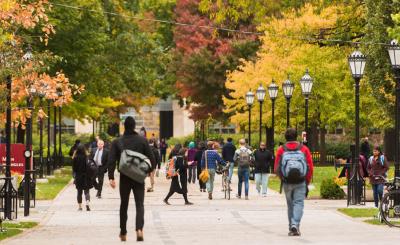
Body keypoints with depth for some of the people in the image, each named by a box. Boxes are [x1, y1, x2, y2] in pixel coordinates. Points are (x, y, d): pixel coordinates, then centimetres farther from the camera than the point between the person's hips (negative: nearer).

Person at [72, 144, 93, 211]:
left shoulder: (75, 158, -7)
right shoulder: (86, 157, -10)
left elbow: (74, 168, -3)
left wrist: (74, 176, 7)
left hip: (78, 177, 1)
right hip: (86, 176, -1)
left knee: (79, 192, 12)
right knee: (86, 191, 5)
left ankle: (79, 206, 13)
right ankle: (87, 203, -17)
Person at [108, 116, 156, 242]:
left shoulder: (117, 142, -1)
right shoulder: (142, 140, -2)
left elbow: (111, 161, -8)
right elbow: (151, 158, -4)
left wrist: (111, 177, -9)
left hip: (124, 177, 1)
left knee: (124, 205, 15)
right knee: (139, 204, -2)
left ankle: (123, 233, 21)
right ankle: (139, 229, -25)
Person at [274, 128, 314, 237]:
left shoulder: (281, 150, -1)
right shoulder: (304, 149, -1)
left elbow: (276, 169, 0)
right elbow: (311, 168, -1)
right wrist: (307, 182, 9)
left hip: (287, 183, 1)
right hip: (301, 183, -1)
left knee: (290, 205, 14)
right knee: (298, 203, -1)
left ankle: (291, 228, 18)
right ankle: (295, 225, -20)